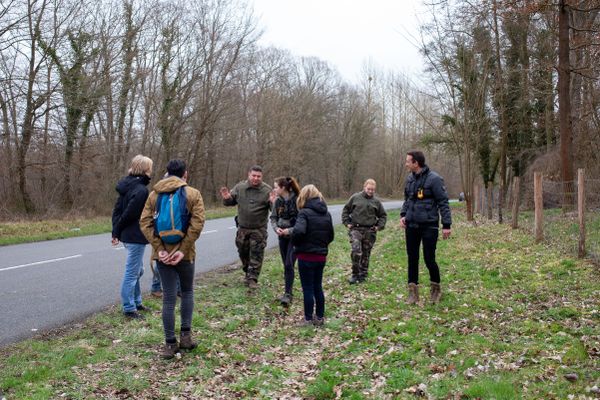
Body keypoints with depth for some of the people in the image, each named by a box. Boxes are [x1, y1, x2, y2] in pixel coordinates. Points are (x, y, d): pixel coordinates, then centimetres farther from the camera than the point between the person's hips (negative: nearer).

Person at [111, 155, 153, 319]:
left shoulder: (127, 185, 9)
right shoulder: (141, 190, -20)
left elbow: (117, 209, 8)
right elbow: (129, 214, -20)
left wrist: (116, 232, 6)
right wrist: (117, 231, -5)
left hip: (127, 236, 10)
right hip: (136, 237, -10)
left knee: (137, 270, 21)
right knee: (132, 272, 0)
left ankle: (136, 302, 31)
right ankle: (129, 308, 9)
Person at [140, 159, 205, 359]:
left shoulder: (154, 193, 6)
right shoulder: (193, 194, -2)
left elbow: (145, 222, -5)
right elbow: (197, 224, -15)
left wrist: (159, 249, -10)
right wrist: (183, 249, -15)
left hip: (162, 253, 2)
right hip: (184, 253, -2)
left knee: (169, 297, 7)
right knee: (187, 292, 19)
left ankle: (170, 343, 10)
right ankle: (186, 334, 17)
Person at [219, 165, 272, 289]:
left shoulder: (267, 190, -10)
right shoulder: (240, 187, -2)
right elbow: (231, 202, 9)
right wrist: (227, 198, -14)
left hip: (259, 229, -3)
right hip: (242, 228, 3)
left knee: (256, 254, 0)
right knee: (243, 251, 16)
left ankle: (252, 278, 9)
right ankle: (248, 273, 36)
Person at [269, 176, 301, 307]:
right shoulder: (278, 201, 1)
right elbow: (273, 217, 9)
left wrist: (290, 230, -20)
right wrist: (276, 228, -10)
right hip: (282, 237, 6)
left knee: (289, 265, -11)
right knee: (286, 265, 12)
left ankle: (288, 294, -4)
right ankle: (288, 292, 23)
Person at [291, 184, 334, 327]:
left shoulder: (305, 213, -15)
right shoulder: (326, 213, 7)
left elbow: (298, 231, -30)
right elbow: (331, 236, 11)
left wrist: (295, 243, -12)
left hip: (306, 256, -6)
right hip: (321, 256, 6)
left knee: (308, 289, 5)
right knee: (318, 287, 17)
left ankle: (308, 319, 13)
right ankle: (320, 317, 25)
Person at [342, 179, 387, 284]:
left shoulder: (376, 201, 8)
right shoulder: (355, 197, 2)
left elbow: (383, 215, 19)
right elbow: (345, 210, 11)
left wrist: (379, 226, 6)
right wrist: (347, 223, 2)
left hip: (370, 231, 2)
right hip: (356, 229, -2)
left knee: (366, 253, 9)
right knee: (356, 250, -18)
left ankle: (363, 274, 22)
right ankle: (355, 274, -6)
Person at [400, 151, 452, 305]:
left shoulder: (434, 179, -12)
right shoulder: (410, 178, 8)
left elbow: (443, 202, -11)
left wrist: (446, 225, -13)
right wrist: (403, 215, 4)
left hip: (429, 226, -6)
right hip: (411, 225, 6)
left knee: (429, 259, -2)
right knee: (412, 259, 8)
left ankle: (436, 288, 23)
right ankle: (413, 292, 17)